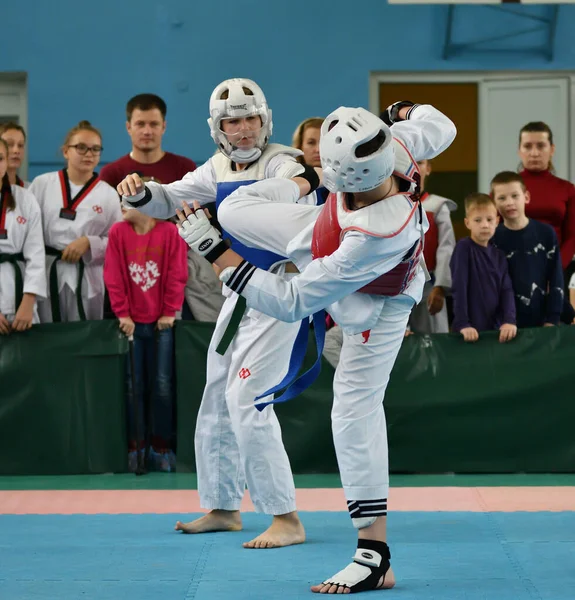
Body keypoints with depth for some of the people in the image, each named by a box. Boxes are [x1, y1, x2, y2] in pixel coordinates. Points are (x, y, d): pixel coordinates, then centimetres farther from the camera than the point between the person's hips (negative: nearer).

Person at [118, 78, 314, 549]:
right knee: (216, 400, 14)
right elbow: (171, 201, 10)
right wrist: (141, 193, -12)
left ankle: (286, 519, -14)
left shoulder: (280, 163, -15)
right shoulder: (219, 169, 7)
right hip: (238, 294, 8)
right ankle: (223, 507, 30)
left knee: (246, 399, -17)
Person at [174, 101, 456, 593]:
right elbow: (439, 127, -9)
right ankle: (303, 184, 53)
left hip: (376, 300, -7)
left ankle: (375, 556, -3)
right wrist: (407, 112, 14)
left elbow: (293, 302, -37)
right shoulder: (394, 143, -36)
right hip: (331, 236, 7)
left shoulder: (376, 239, -50)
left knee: (355, 408, -8)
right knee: (234, 212, 13)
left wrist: (216, 252, -33)